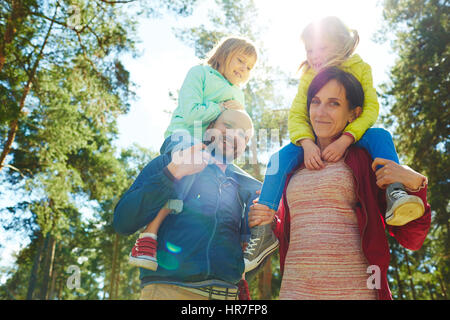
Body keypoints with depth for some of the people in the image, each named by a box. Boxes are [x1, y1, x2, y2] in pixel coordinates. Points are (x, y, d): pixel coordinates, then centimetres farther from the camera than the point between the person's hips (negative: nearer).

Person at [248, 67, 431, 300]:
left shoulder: (367, 161, 1)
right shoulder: (295, 164, 13)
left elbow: (410, 240, -1)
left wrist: (415, 184, -15)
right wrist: (269, 223, 2)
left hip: (355, 290, -3)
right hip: (294, 289, 4)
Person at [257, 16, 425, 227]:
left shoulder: (360, 69, -2)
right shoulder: (308, 76, 3)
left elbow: (370, 108, -14)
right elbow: (296, 115, -7)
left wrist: (345, 140, -32)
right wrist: (307, 144, -30)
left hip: (351, 138, -1)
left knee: (380, 136, -30)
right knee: (282, 156, -25)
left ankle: (394, 192, -36)